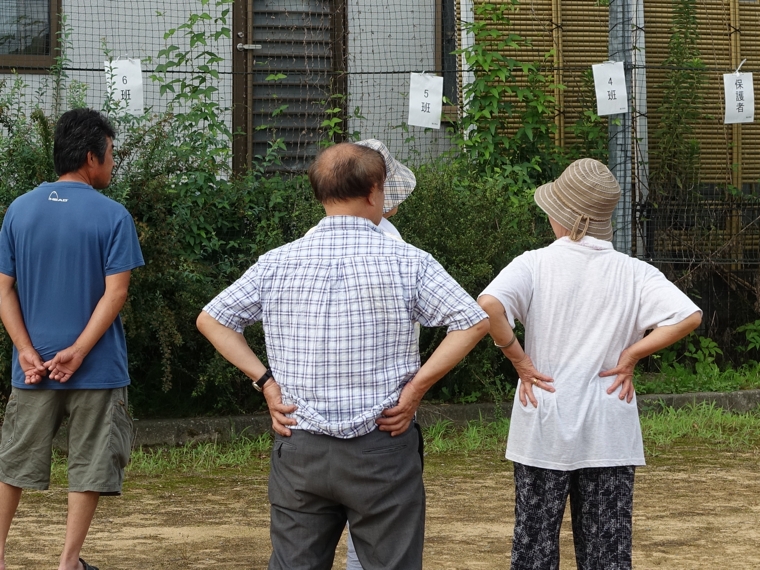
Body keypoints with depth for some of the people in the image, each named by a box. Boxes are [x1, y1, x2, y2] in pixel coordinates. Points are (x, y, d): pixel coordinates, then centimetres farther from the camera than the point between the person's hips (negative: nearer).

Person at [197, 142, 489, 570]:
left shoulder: (277, 263, 2)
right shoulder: (407, 262, -6)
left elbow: (211, 319, 9)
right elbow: (474, 322, -12)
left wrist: (265, 381, 5)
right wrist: (416, 386, -7)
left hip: (300, 449, 3)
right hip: (382, 450, -3)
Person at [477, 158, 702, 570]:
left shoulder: (535, 265, -7)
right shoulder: (634, 273, -2)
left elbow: (488, 306, -24)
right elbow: (688, 316, -13)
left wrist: (519, 360, -11)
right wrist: (631, 354, -4)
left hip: (544, 429, -1)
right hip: (610, 437, 2)